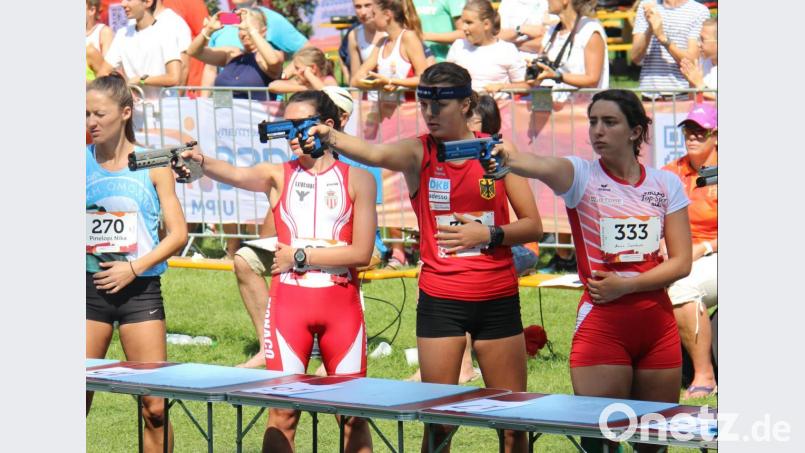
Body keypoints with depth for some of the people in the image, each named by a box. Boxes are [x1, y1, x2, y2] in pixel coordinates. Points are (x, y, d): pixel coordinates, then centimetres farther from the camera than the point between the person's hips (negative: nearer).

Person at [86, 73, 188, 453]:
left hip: (140, 290, -2)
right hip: (90, 286, 2)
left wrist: (134, 268, -12)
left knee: (154, 408, -3)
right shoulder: (82, 162, 5)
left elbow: (178, 233, -2)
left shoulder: (152, 165, -1)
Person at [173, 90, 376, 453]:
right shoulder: (278, 175, 6)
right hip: (289, 300, 0)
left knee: (353, 413, 6)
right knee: (282, 411, -2)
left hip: (341, 302, 0)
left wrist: (301, 255, -9)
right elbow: (236, 175, -17)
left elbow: (361, 252, -4)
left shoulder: (357, 179, 3)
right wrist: (200, 161, -38)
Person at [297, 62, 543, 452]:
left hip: (498, 299, 1)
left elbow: (533, 226, 4)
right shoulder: (418, 153, -2)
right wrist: (330, 137, -45)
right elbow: (375, 154, -25)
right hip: (440, 299, -1)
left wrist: (488, 234, -13)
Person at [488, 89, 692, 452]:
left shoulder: (667, 184, 5)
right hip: (601, 324, -3)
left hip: (657, 325, 3)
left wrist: (625, 285, -13)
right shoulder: (581, 175, -3)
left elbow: (681, 262, 1)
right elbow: (539, 166, -27)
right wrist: (507, 157, -49)